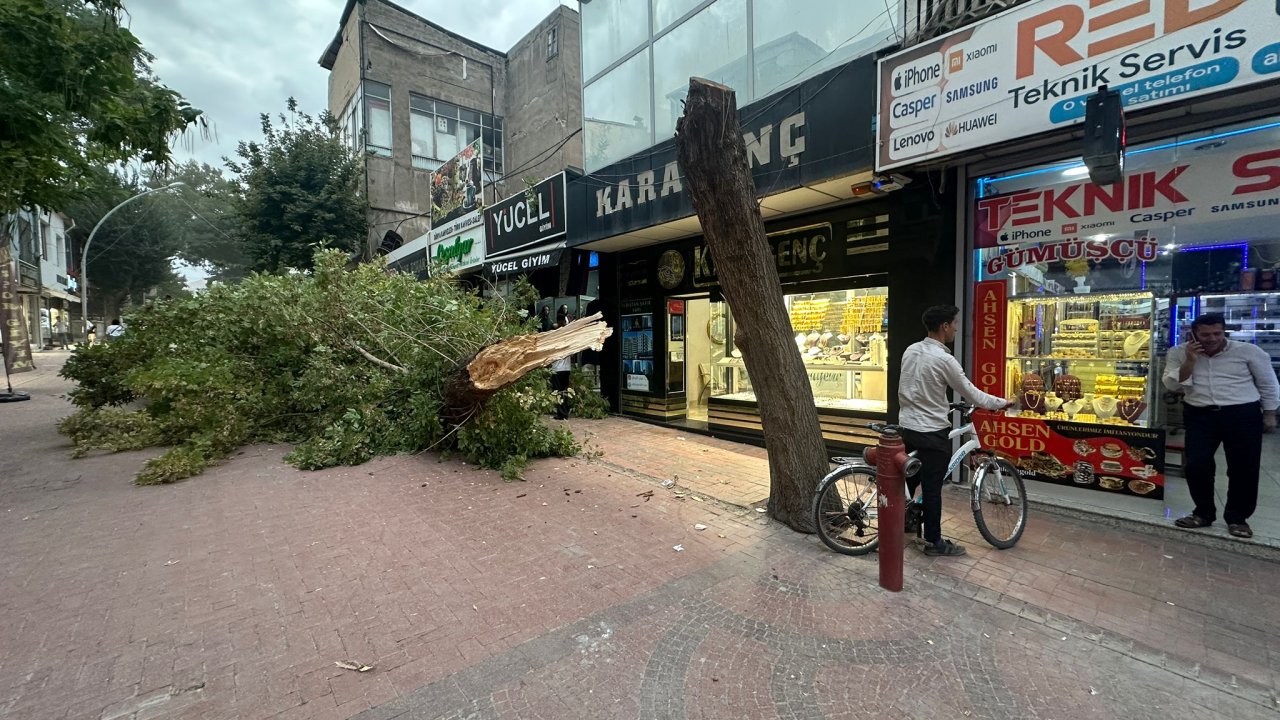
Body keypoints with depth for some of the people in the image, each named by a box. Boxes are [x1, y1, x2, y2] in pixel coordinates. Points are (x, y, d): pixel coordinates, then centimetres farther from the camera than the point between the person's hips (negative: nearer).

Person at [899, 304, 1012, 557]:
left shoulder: (910, 351, 4)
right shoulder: (944, 359, -18)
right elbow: (971, 393, -9)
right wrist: (1001, 403, 7)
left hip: (907, 426, 7)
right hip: (932, 432, -7)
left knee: (910, 479, 20)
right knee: (932, 488, 5)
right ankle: (934, 541, 18)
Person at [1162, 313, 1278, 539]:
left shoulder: (1248, 351, 0)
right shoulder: (1178, 353, 0)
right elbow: (1172, 385, -7)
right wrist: (1190, 360, -15)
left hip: (1243, 414, 0)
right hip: (1200, 415, 0)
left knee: (1244, 468, 5)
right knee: (1196, 465, -4)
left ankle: (1237, 517, 22)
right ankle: (1204, 512, 16)